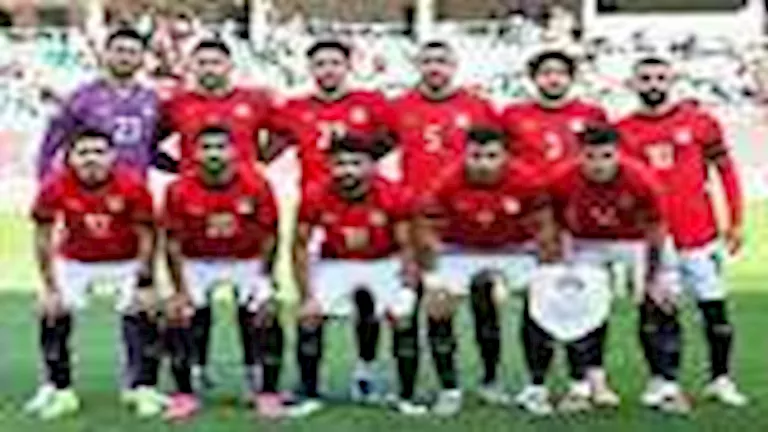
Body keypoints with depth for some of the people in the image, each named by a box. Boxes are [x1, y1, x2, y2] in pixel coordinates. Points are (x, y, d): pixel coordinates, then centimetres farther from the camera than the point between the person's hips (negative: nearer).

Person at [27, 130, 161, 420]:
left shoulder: (131, 186, -25)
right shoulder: (55, 188, -22)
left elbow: (146, 237, -14)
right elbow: (43, 238, -10)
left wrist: (145, 284, -13)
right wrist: (49, 286, -10)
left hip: (127, 262, -1)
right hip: (75, 262, 1)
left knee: (142, 317, -11)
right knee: (53, 316, -8)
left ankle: (144, 389, 4)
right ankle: (59, 391, 7)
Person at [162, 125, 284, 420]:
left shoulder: (256, 187, -16)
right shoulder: (180, 191, -15)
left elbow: (268, 238, -7)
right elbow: (174, 243, -7)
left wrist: (264, 286, -10)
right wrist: (181, 291, -10)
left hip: (247, 262, 0)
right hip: (197, 263, 1)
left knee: (265, 319, -15)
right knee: (179, 319, -13)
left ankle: (268, 393, 1)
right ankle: (185, 395, 3)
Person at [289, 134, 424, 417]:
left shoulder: (393, 197, -22)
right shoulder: (315, 197, -21)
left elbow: (405, 246, -11)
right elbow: (301, 247, -10)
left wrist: (407, 290, -20)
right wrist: (307, 296, -14)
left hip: (383, 265, 0)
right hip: (334, 265, 0)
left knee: (404, 319, -14)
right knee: (310, 319, -15)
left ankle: (407, 398, 0)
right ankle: (309, 396, 0)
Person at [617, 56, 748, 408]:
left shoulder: (698, 121, 0)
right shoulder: (623, 132, 3)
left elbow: (726, 170, 4)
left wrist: (735, 221, 2)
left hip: (699, 233, 0)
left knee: (714, 306, 4)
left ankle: (721, 379, 16)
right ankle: (659, 380, 16)